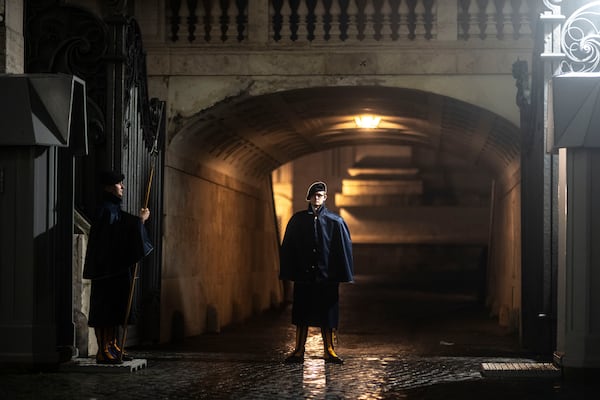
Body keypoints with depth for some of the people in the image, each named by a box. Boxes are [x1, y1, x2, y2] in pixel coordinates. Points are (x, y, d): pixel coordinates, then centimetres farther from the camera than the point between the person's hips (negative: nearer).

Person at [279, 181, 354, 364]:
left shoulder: (335, 222, 0)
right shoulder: (297, 220, 4)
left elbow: (345, 249, 1)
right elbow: (287, 248, 6)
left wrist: (343, 276, -5)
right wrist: (287, 274, 0)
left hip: (326, 276, -1)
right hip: (303, 275, 1)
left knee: (327, 314, 4)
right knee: (301, 314, 5)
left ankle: (329, 351, 15)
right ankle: (299, 351, 12)